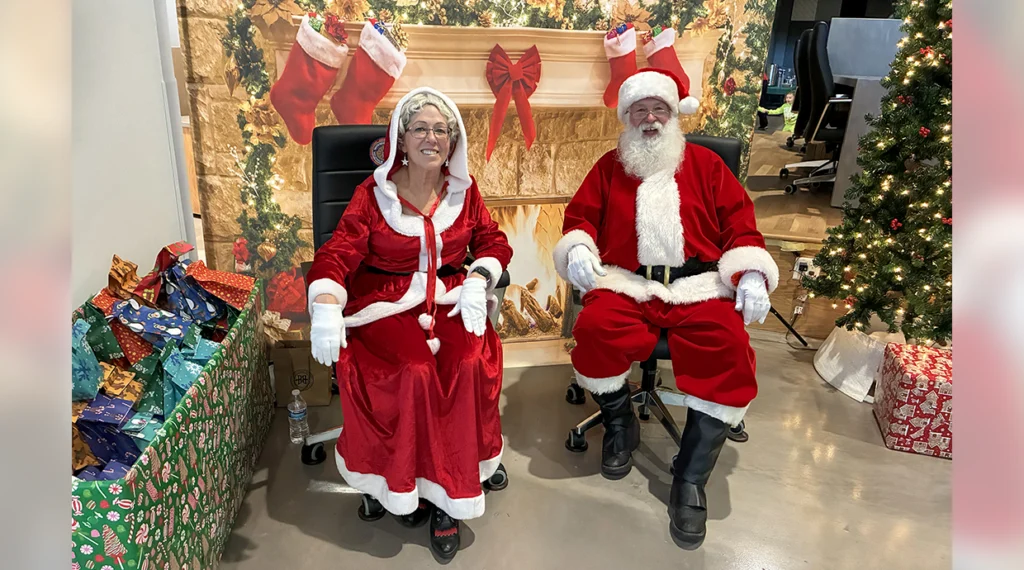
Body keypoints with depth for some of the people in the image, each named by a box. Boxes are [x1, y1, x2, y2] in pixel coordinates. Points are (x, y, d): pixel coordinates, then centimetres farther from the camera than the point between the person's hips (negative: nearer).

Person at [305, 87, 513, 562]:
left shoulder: (463, 189, 9)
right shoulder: (373, 193, 0)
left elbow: (493, 242, 11)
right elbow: (337, 255, -8)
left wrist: (477, 282, -10)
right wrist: (326, 305, -27)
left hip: (450, 299, 2)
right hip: (387, 303, -2)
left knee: (470, 364, -27)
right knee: (414, 370, -30)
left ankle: (446, 492, -10)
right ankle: (398, 484, -5)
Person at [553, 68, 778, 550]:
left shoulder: (705, 163, 18)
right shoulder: (609, 166, 20)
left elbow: (739, 222, 12)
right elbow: (580, 216, 16)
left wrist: (751, 274, -5)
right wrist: (578, 248, -7)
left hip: (700, 286, 0)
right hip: (626, 284, 0)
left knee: (730, 351, -29)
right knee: (594, 330, -32)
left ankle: (690, 479, -14)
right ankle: (620, 424, -1)